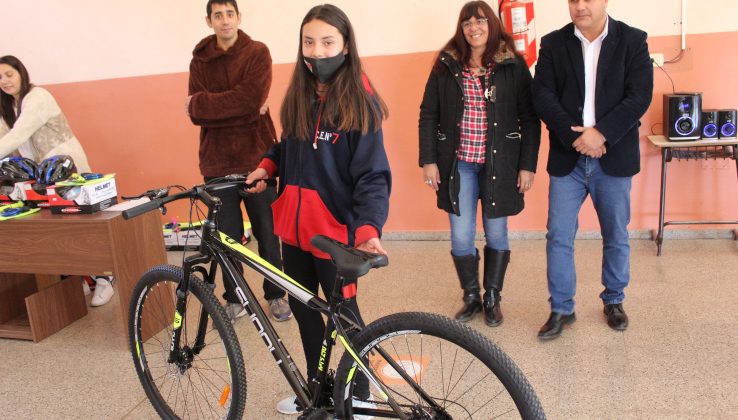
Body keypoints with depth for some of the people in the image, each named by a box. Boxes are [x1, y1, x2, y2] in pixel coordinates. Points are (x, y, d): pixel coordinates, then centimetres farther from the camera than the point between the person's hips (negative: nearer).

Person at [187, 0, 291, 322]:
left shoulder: (257, 53, 1)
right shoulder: (200, 60, 9)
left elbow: (251, 100, -15)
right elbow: (197, 114, -3)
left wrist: (203, 103, -7)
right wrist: (242, 110, -14)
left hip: (256, 157, -2)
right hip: (217, 162, 2)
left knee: (267, 232, 5)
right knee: (227, 236, 7)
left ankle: (276, 295, 22)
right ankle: (234, 300, 23)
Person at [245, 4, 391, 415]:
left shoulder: (360, 101, -13)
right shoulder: (300, 96, 5)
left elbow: (372, 175, -18)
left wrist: (368, 230, -31)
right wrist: (267, 166, -1)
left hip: (335, 229, -6)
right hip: (295, 225, 7)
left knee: (343, 313, 7)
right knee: (302, 304, 19)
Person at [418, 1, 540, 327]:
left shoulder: (513, 66, -2)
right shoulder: (446, 65, 2)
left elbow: (530, 119, -1)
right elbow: (428, 115, 4)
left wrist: (528, 165, -5)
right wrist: (428, 160, -2)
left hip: (499, 164, -1)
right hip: (458, 164, 1)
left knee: (496, 234, 9)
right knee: (461, 238, 2)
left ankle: (492, 298, 29)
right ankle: (471, 297, 25)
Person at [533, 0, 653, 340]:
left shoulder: (632, 41, 2)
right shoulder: (553, 44, 4)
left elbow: (640, 95, -7)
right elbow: (543, 96, -4)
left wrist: (600, 133, -18)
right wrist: (574, 136, -15)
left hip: (613, 157, 0)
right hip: (567, 158, 1)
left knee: (616, 236, 11)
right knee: (558, 236, 1)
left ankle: (614, 301, 31)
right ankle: (561, 309, 15)